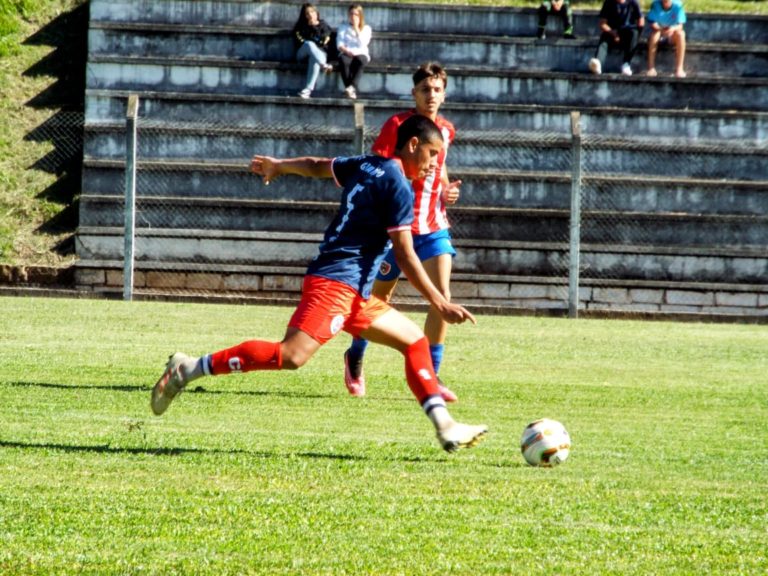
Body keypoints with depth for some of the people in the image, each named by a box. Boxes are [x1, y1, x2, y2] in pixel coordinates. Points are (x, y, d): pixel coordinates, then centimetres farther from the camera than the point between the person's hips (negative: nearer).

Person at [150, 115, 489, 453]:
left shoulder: (365, 166, 17)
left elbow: (316, 166, 35)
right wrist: (440, 304, -10)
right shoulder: (398, 186, -8)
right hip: (338, 282, -11)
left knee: (415, 340, 13)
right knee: (292, 356, -24)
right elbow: (405, 255, -12)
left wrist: (278, 166, 54)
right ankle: (190, 369, -21)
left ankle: (445, 426, 6)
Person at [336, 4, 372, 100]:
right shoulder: (343, 27, 17)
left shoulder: (366, 28, 13)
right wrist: (346, 51, -15)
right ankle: (351, 90, -42)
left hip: (361, 54, -1)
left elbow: (363, 43, -4)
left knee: (359, 61, -39)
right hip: (346, 54, 1)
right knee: (343, 60, -38)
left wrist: (356, 28, -5)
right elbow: (339, 44, 5)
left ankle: (352, 87, -52)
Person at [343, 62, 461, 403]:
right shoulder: (397, 125, -11)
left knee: (442, 295, -13)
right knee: (379, 298, 10)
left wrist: (446, 190, 6)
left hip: (433, 227, 4)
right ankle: (355, 358, 36)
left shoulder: (446, 130, 7)